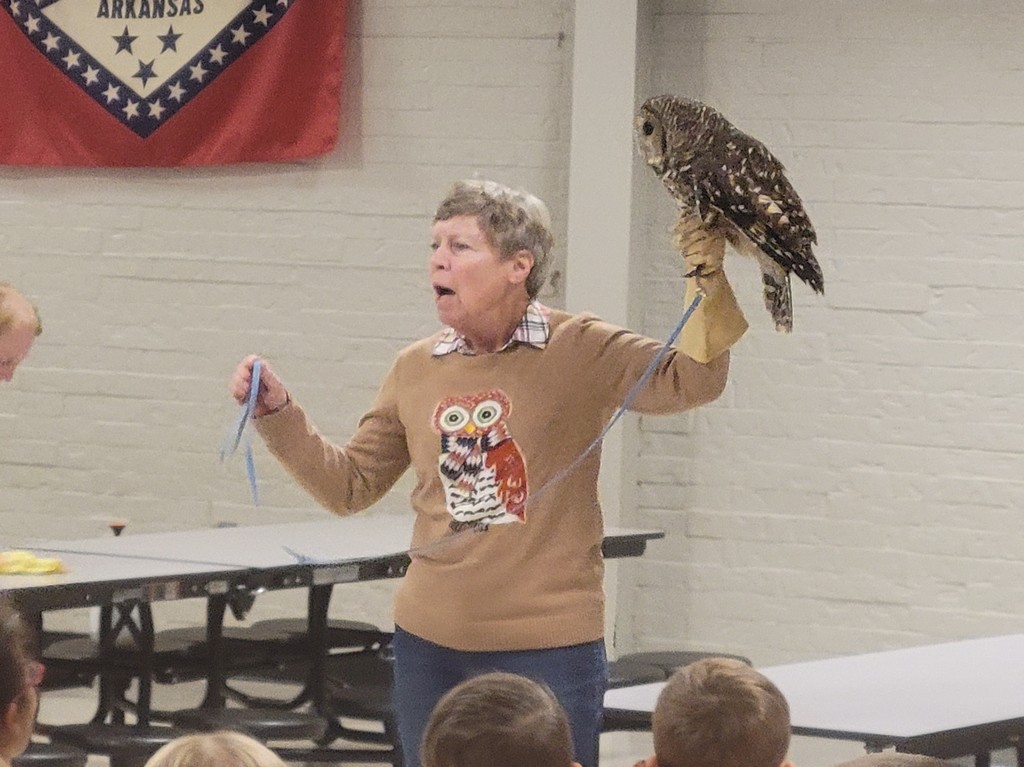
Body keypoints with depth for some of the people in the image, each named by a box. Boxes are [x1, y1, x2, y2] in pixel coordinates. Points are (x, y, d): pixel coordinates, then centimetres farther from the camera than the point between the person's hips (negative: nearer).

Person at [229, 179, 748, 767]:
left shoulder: (580, 351, -6)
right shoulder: (416, 369, 7)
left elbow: (692, 381, -17)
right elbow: (350, 484, 15)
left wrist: (706, 278, -29)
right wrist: (278, 411, 4)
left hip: (550, 647, -4)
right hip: (430, 643, 5)